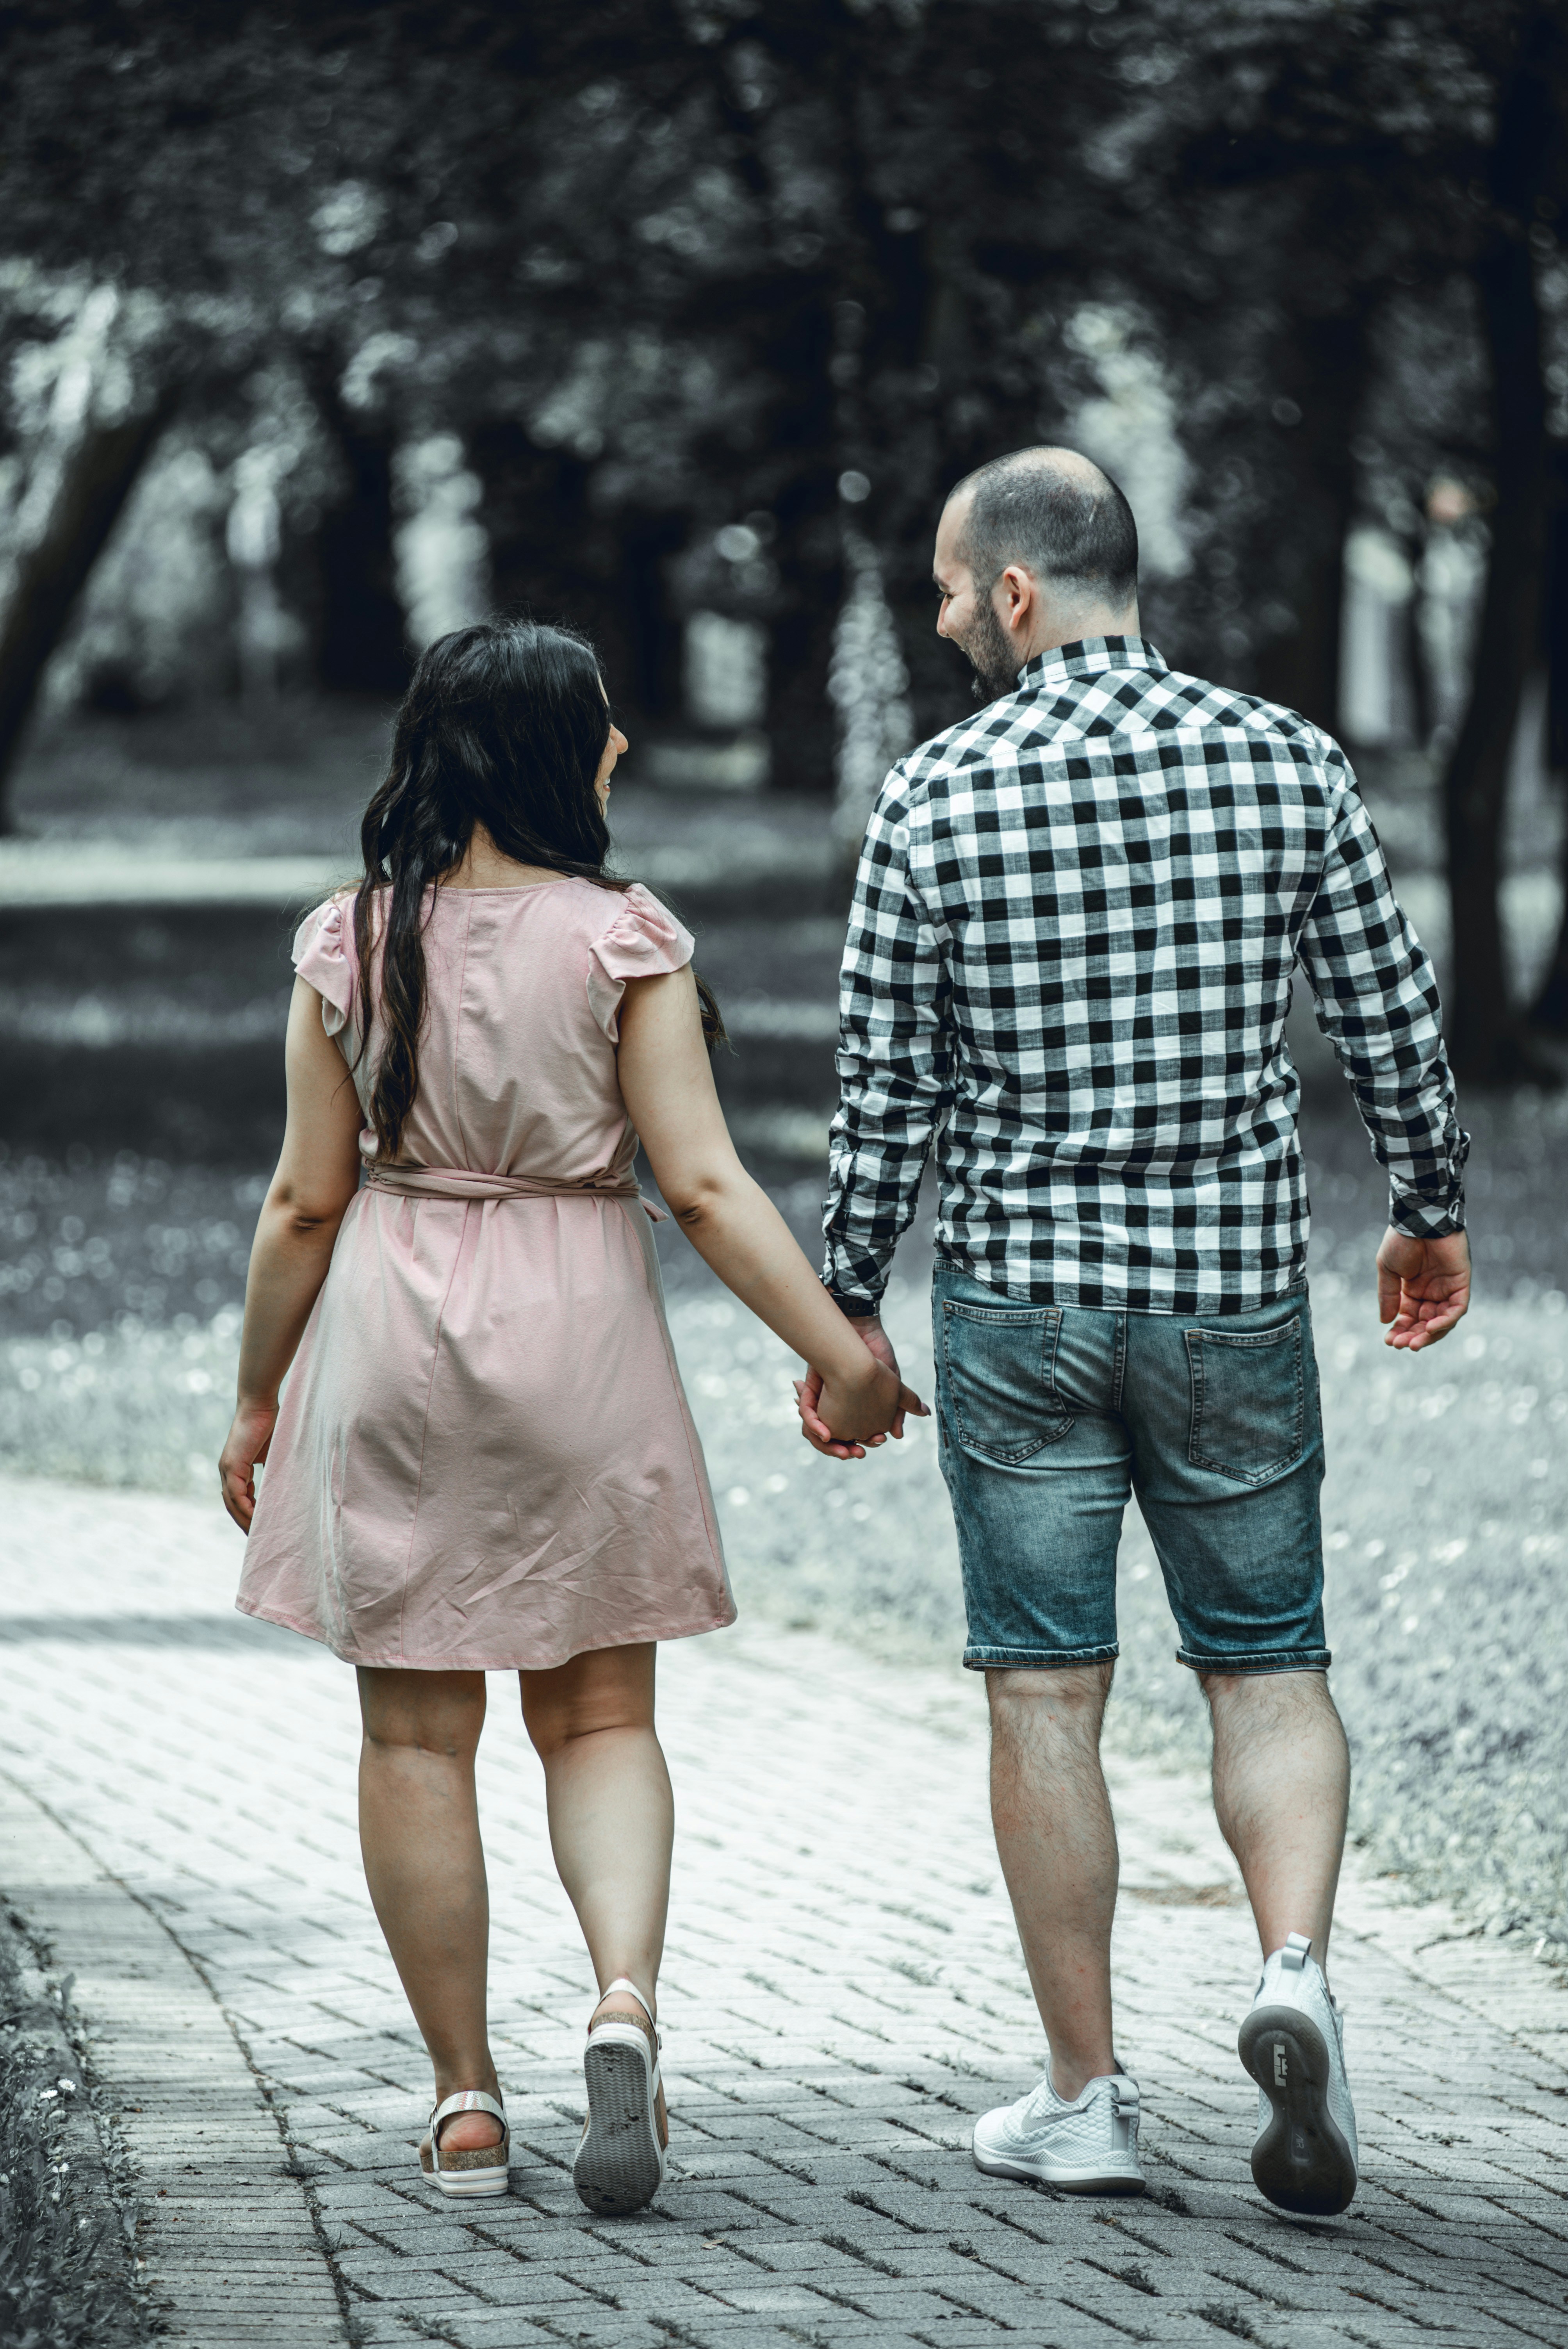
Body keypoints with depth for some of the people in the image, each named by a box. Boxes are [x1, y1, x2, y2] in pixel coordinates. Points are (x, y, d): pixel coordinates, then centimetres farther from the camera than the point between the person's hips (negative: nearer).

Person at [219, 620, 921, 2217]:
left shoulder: (349, 945, -2)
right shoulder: (624, 942, -6)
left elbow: (306, 1202, -1)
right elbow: (704, 1186, -11)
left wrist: (257, 1399, 10)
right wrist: (843, 1356, -6)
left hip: (389, 1331, 1)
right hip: (577, 1335, -1)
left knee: (415, 1731, 8)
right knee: (598, 1716, 11)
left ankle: (463, 2101, 10)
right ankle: (626, 1996, -15)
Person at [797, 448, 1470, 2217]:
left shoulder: (934, 801, -7)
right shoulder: (1285, 764, -3)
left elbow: (883, 1089, -3)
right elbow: (1391, 1021, 2)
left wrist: (845, 1310, 8)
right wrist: (1430, 1213, 19)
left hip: (1016, 1297, -1)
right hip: (1236, 1282, 1)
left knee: (1045, 1694, 6)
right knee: (1268, 1663, 13)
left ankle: (1085, 2100, 9)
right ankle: (1295, 1971, -12)